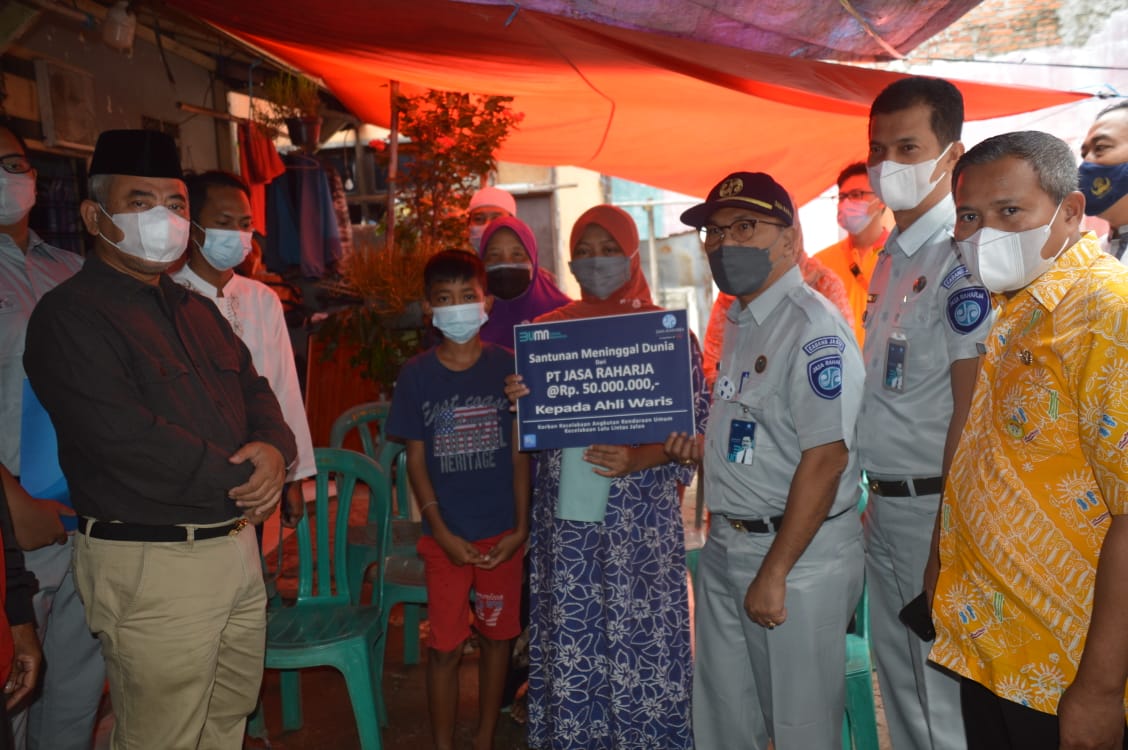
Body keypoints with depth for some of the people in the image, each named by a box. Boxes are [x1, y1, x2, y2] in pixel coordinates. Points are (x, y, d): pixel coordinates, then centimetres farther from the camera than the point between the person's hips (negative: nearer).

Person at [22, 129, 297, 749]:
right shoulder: (70, 316, -11)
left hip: (236, 548, 8)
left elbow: (256, 391, 15)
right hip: (151, 565, -7)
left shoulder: (196, 310, 16)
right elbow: (131, 442, -22)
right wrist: (243, 482, -13)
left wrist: (274, 449, -7)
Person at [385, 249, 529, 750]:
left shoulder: (507, 366, -2)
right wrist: (442, 533, -8)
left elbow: (519, 451, 1)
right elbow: (416, 460, -1)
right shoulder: (416, 374, -2)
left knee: (496, 635, 12)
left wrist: (520, 527, -5)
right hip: (447, 535, -1)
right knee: (445, 646, 4)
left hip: (503, 532, 1)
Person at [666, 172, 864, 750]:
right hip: (725, 546, 8)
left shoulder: (811, 326, -17)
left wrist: (774, 573, -20)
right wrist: (703, 447, 3)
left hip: (797, 551, -8)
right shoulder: (737, 322, 11)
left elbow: (825, 457, -22)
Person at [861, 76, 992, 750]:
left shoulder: (959, 257, -15)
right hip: (885, 503, 8)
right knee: (899, 687, 20)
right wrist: (876, 498, 14)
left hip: (932, 505, -8)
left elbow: (968, 408, -18)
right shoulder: (891, 258, 12)